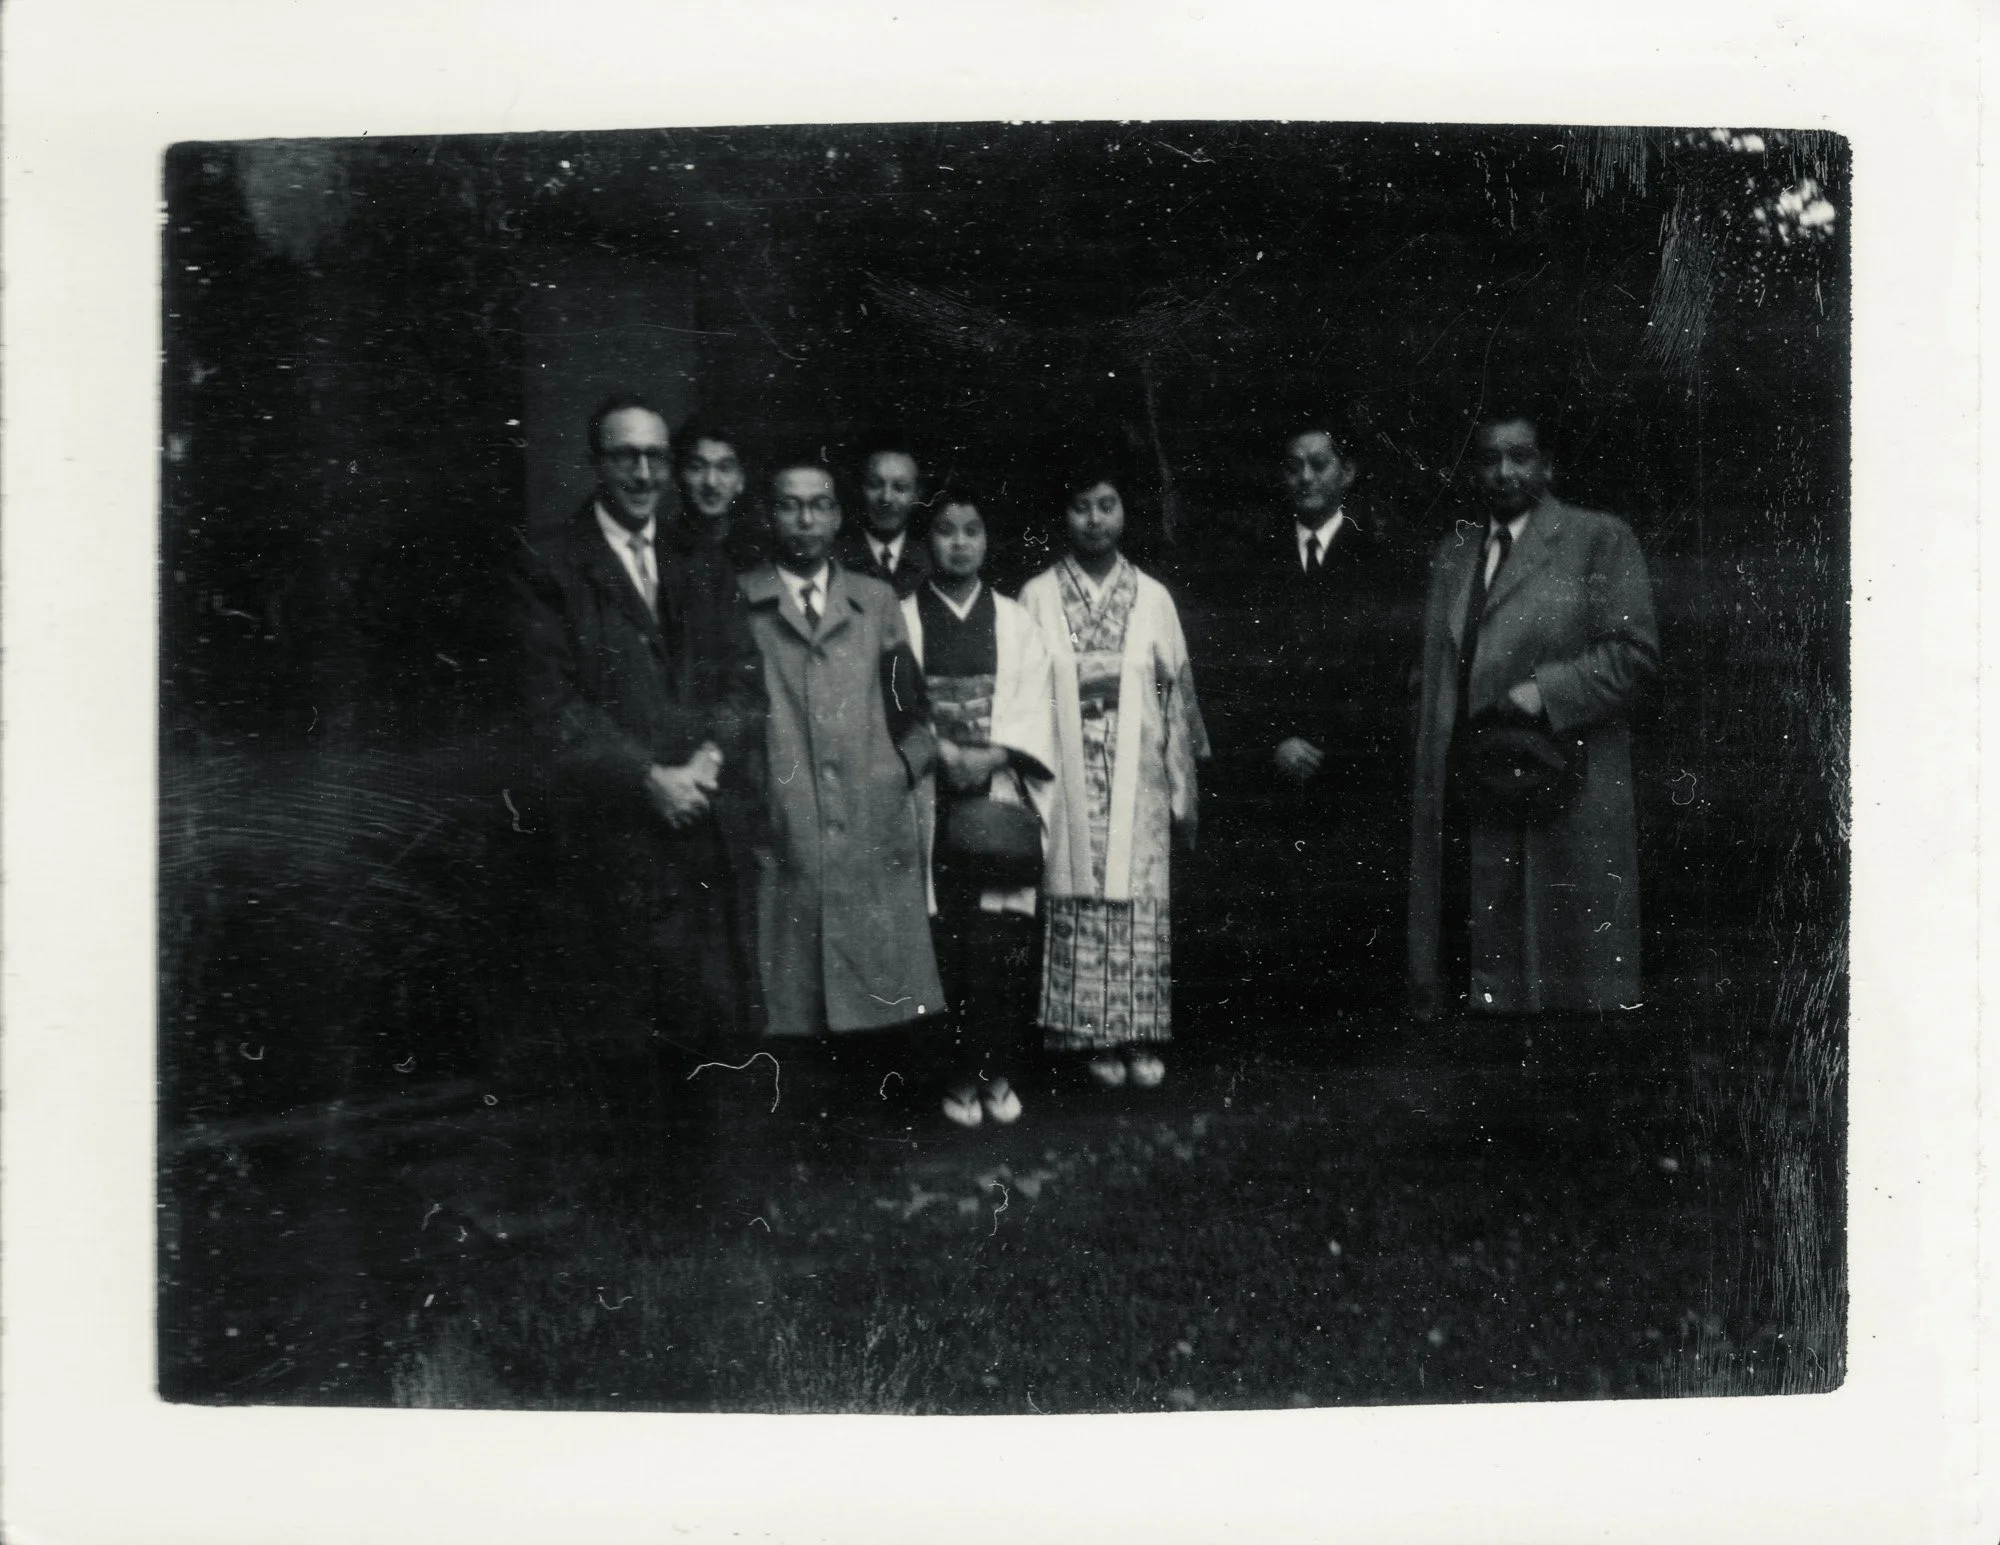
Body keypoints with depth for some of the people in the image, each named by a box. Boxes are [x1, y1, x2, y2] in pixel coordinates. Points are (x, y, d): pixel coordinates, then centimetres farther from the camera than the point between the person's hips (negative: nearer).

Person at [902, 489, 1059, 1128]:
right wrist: (942, 751, -14)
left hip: (1002, 796, 1)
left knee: (1002, 942, -4)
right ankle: (960, 1075, 6)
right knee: (944, 941, -3)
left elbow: (1033, 707, 2)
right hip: (931, 800, -1)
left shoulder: (1016, 624, 11)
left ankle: (994, 1071, 6)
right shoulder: (901, 622, 7)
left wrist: (993, 755, -13)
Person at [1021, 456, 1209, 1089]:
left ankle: (1140, 1036, 11)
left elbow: (1176, 695, 6)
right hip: (1068, 783, -1)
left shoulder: (1153, 598, 6)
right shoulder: (1037, 598, 2)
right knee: (1078, 904, 0)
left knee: (1142, 906, 2)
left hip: (1137, 782, 1)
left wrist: (1183, 793, 5)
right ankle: (1095, 1037, 10)